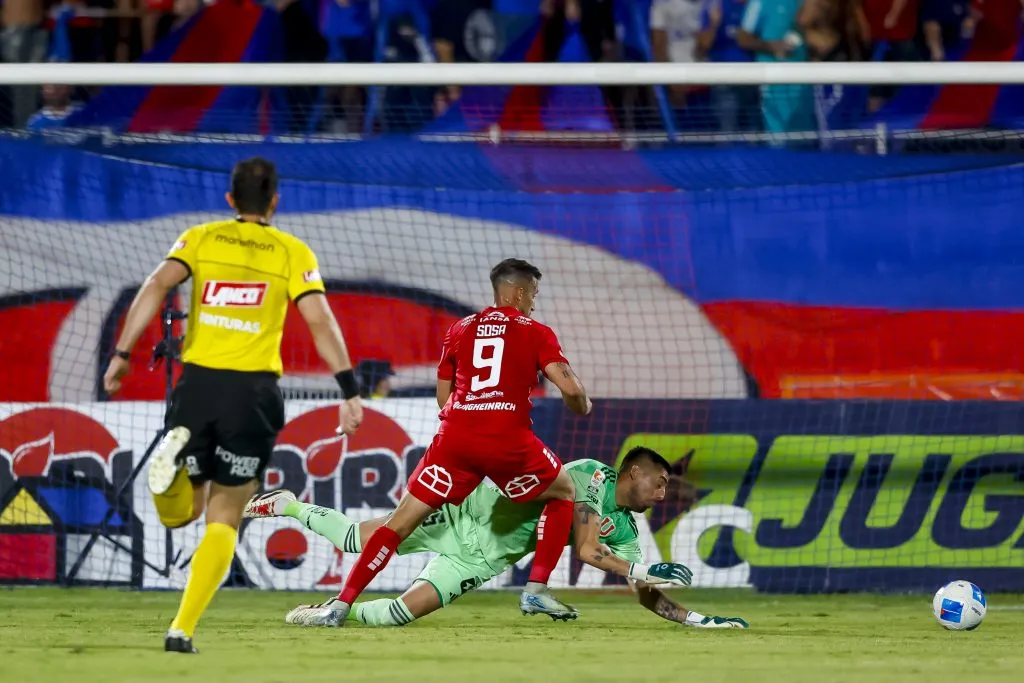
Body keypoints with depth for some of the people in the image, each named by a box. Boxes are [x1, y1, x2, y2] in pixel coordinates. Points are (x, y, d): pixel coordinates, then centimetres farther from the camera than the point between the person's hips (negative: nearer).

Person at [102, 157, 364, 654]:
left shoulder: (199, 239, 8)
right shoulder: (292, 253, 5)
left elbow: (156, 287, -7)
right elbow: (320, 322, -5)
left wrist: (122, 354, -8)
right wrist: (349, 392, -6)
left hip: (197, 383, 1)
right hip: (253, 391, -1)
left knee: (179, 515, 15)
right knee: (224, 521, 8)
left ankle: (176, 450, -19)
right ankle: (183, 628, -7)